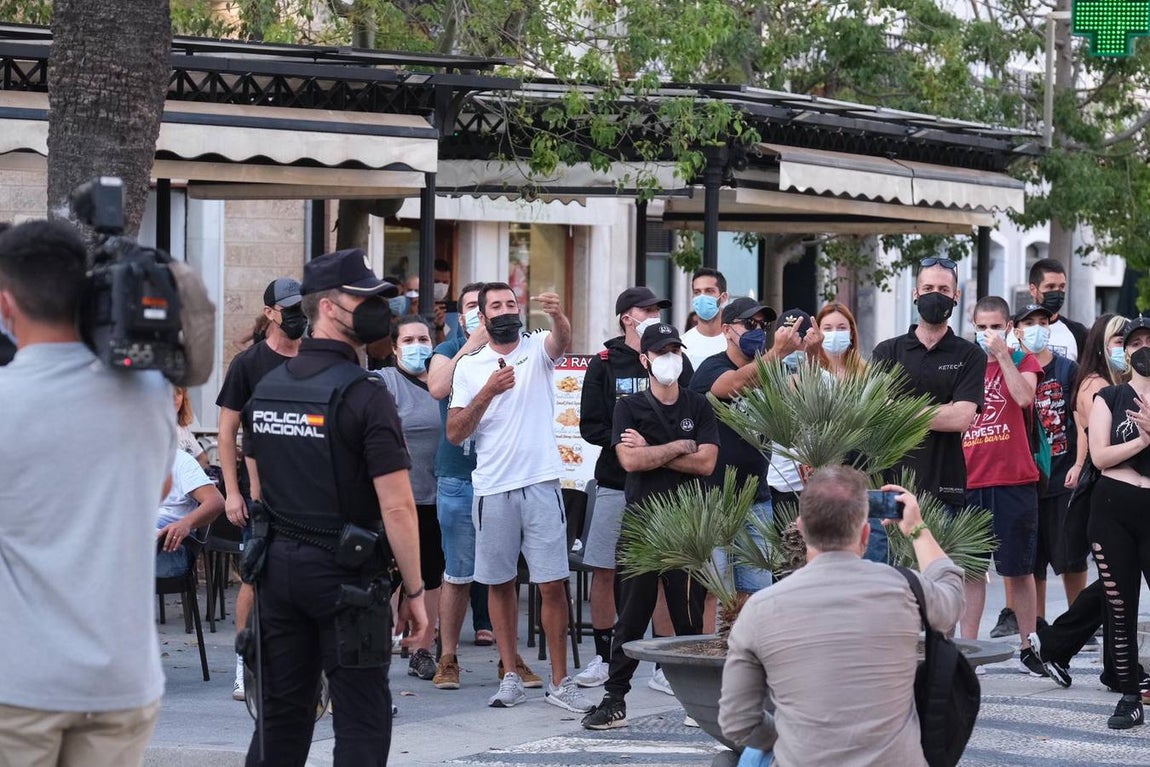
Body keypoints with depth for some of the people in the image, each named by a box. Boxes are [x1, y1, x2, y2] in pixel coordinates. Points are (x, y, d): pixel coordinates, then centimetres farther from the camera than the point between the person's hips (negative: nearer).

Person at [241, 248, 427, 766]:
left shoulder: (267, 388, 8)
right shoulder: (364, 395, -14)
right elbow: (397, 506, -17)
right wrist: (414, 591, -10)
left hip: (279, 566, 7)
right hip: (346, 573, -6)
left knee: (282, 710, 12)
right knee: (361, 720, 1)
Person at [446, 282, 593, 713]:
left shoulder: (537, 349, 5)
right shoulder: (469, 367, 7)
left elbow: (562, 340, -19)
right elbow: (454, 433, 2)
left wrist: (557, 315, -42)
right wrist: (488, 392, -11)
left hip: (541, 483, -2)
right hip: (492, 489, 2)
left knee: (553, 584, -3)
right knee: (500, 583, 9)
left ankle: (560, 682, 3)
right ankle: (511, 676, 19)